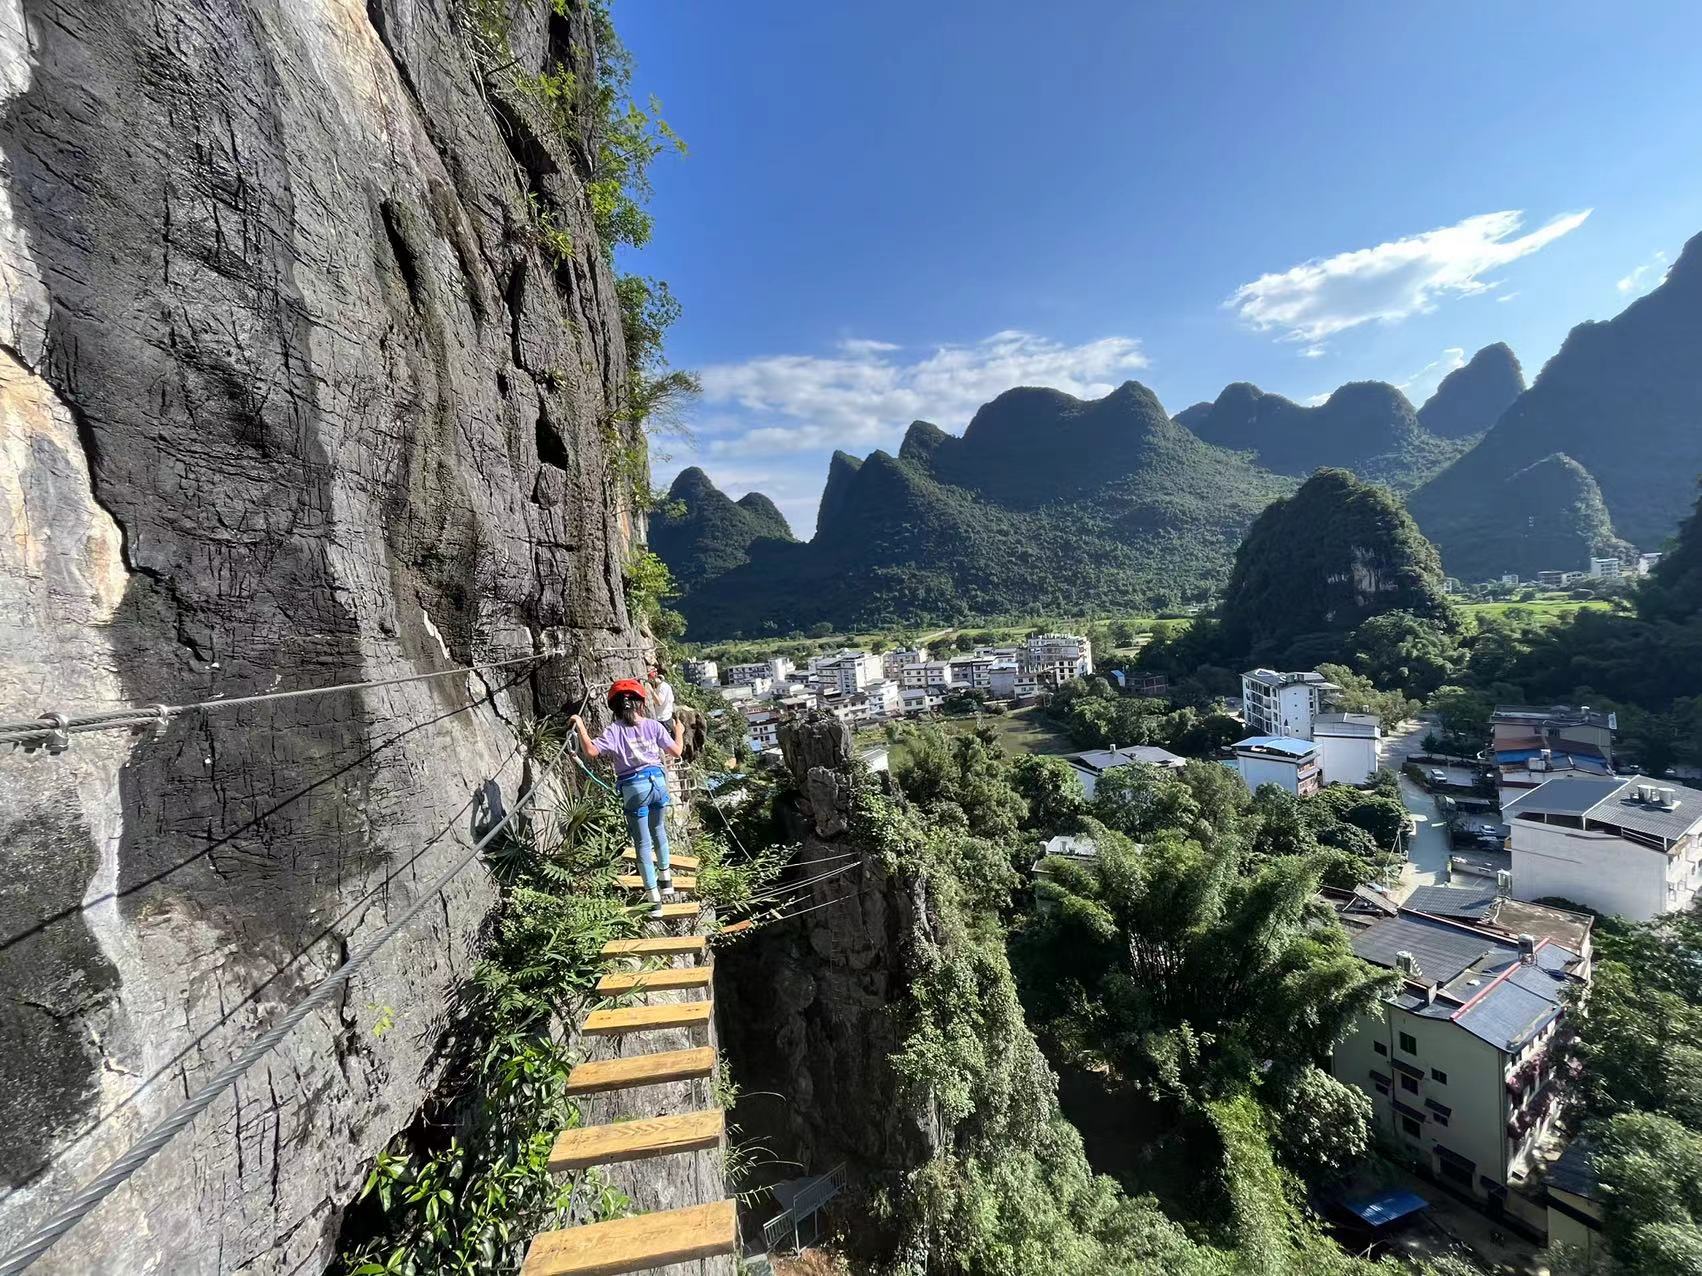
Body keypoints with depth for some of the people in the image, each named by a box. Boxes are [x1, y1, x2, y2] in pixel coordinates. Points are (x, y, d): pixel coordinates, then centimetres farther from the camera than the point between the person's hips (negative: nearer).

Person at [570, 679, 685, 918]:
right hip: (657, 781, 3)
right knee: (658, 831, 26)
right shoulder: (654, 725, -1)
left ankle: (654, 897, 5)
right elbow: (676, 751, 0)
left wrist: (580, 727, -7)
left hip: (634, 788, -3)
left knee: (643, 843, 5)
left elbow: (591, 751, -17)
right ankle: (665, 877, 41)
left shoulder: (613, 730, -6)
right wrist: (678, 733, 19)